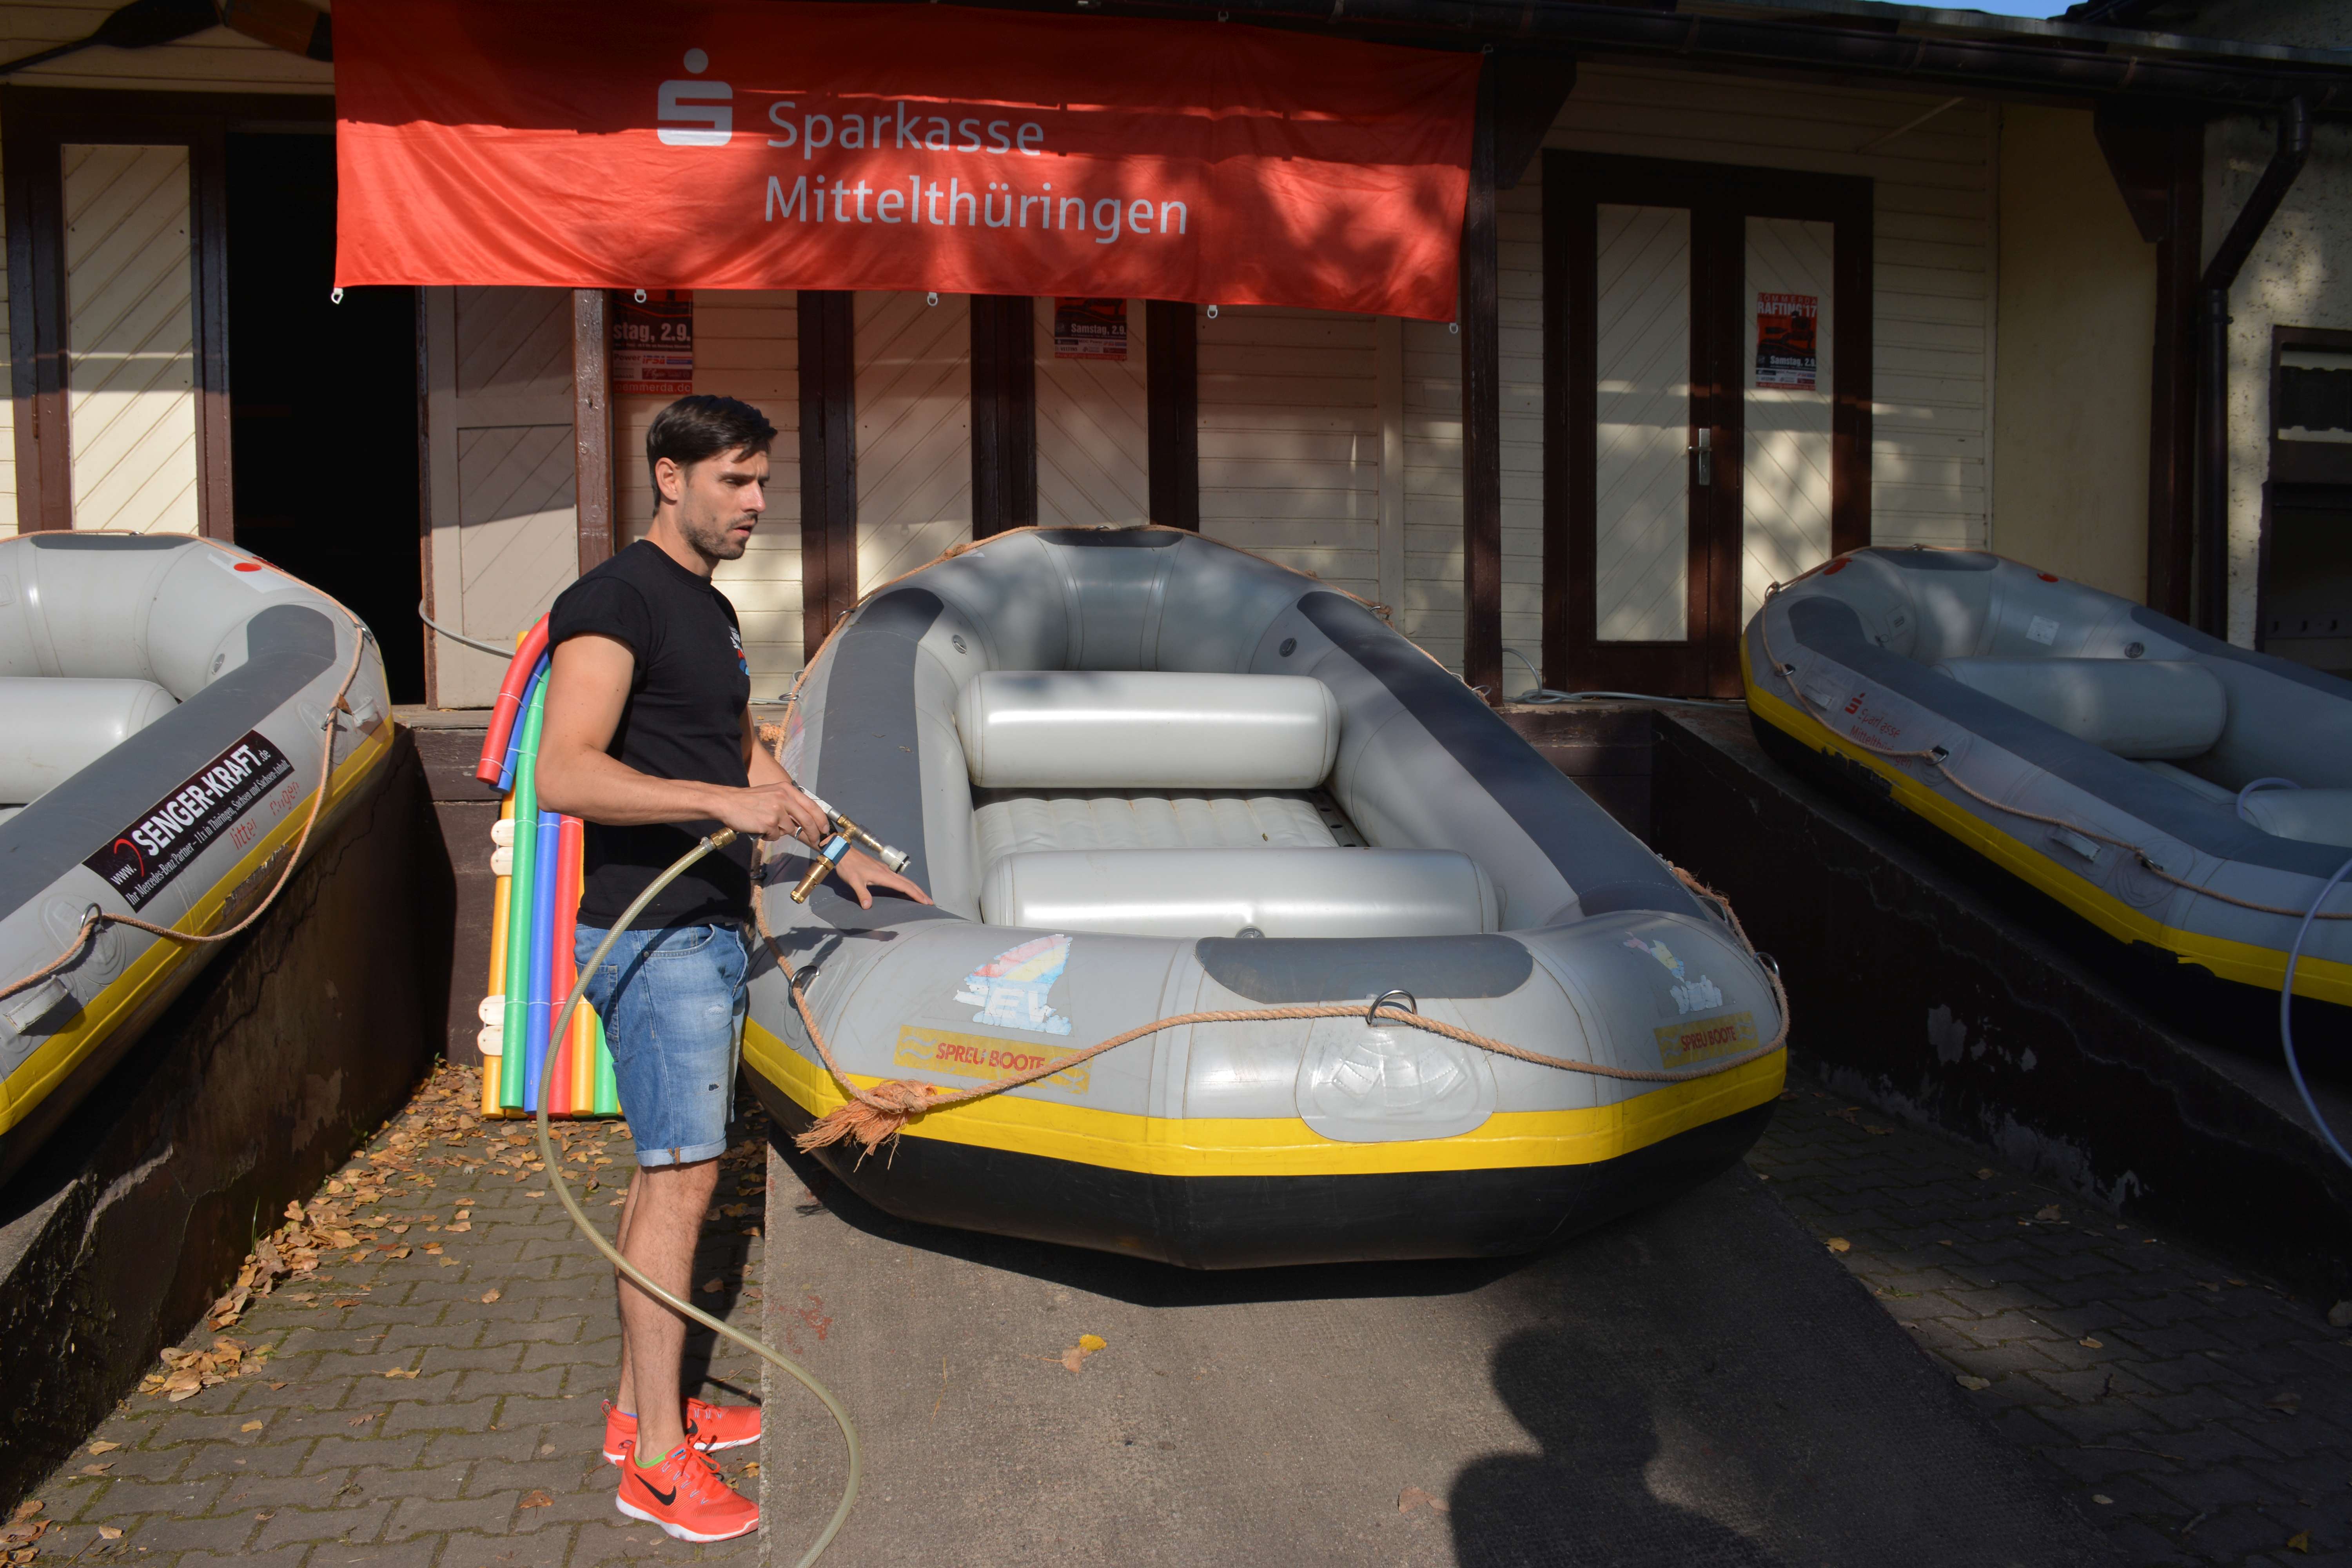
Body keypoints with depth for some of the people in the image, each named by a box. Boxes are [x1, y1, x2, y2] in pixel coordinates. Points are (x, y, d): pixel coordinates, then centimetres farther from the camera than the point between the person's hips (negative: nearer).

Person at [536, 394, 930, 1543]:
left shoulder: (713, 609, 17)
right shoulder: (616, 599, -12)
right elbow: (565, 772, -23)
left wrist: (842, 856, 25)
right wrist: (722, 800, -29)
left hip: (711, 926, 9)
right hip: (654, 934, -9)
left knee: (665, 1169, 14)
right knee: (683, 1176, -6)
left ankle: (641, 1407, 26)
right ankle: (657, 1461, 5)